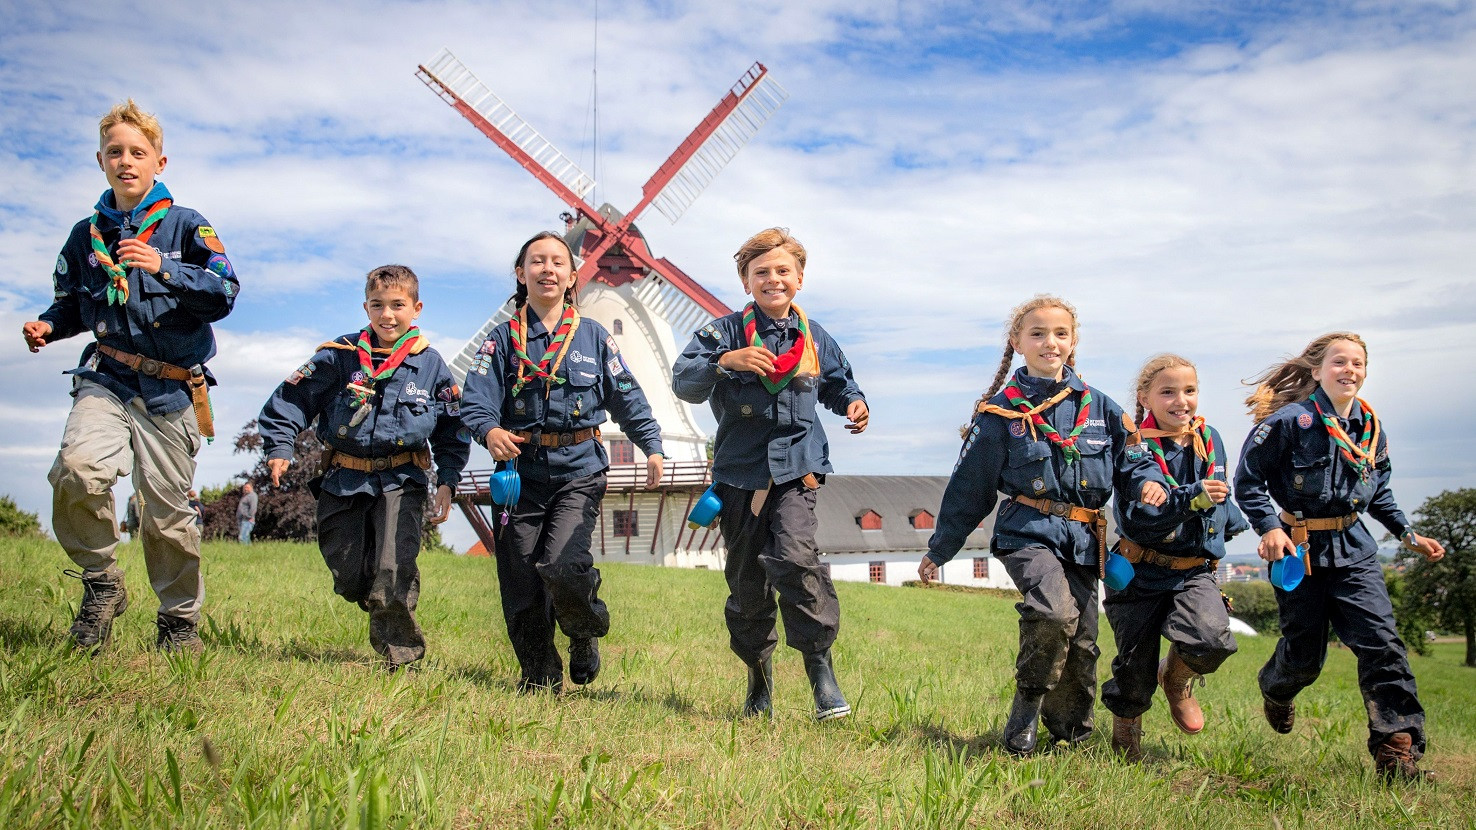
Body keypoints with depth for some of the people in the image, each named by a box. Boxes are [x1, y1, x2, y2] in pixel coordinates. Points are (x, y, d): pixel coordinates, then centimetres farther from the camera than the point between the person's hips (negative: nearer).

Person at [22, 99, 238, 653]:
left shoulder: (185, 227, 1)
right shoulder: (87, 234, 12)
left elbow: (225, 292, -10)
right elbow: (72, 302, 23)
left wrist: (164, 269, -23)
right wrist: (49, 325, 1)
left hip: (171, 387, -2)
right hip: (107, 377, 2)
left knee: (167, 511, 2)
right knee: (77, 468, -25)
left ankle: (180, 618, 23)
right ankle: (101, 582, -2)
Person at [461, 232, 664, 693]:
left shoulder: (594, 337, 9)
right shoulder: (504, 339, 6)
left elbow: (628, 397, 9)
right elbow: (477, 402, -5)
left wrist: (652, 446, -3)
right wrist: (490, 431, -27)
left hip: (579, 470, -1)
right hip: (523, 473, 1)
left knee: (563, 566, -19)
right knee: (520, 582, 2)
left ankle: (585, 635, 13)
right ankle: (539, 680, 20)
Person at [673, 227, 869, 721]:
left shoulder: (814, 338, 9)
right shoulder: (726, 332, 1)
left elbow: (837, 382, 25)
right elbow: (683, 382, -9)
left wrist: (853, 403, 4)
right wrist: (725, 361, -26)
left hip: (797, 467, 0)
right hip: (740, 471, 0)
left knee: (795, 557, -25)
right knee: (746, 582, 9)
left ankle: (820, 665, -15)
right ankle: (759, 677, 28)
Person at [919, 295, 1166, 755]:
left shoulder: (1099, 407, 8)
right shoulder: (1001, 411, -1)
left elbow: (1132, 459, 14)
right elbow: (969, 488, 5)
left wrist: (1149, 480, -11)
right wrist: (939, 550, 11)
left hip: (1083, 541, 4)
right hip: (1028, 532, -4)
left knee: (1081, 642, 7)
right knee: (1055, 613, -28)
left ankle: (1070, 732, 29)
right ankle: (1026, 707, -6)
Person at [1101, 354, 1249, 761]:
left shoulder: (1210, 441, 5)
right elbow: (1136, 520, -23)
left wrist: (1230, 522, 17)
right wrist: (1192, 498, -30)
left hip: (1194, 571, 3)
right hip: (1142, 574, -3)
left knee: (1212, 639, -25)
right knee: (1135, 670, 4)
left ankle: (1178, 679, 11)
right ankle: (1125, 733, 36)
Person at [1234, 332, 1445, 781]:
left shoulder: (1372, 427, 7)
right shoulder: (1290, 420, -12)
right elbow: (1248, 480, -9)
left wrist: (1408, 534, 16)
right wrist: (1270, 528, -21)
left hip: (1354, 547, 4)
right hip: (1300, 549, -4)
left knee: (1380, 640, -11)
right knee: (1304, 652, 7)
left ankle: (1396, 745, -8)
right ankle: (1276, 691, 43)